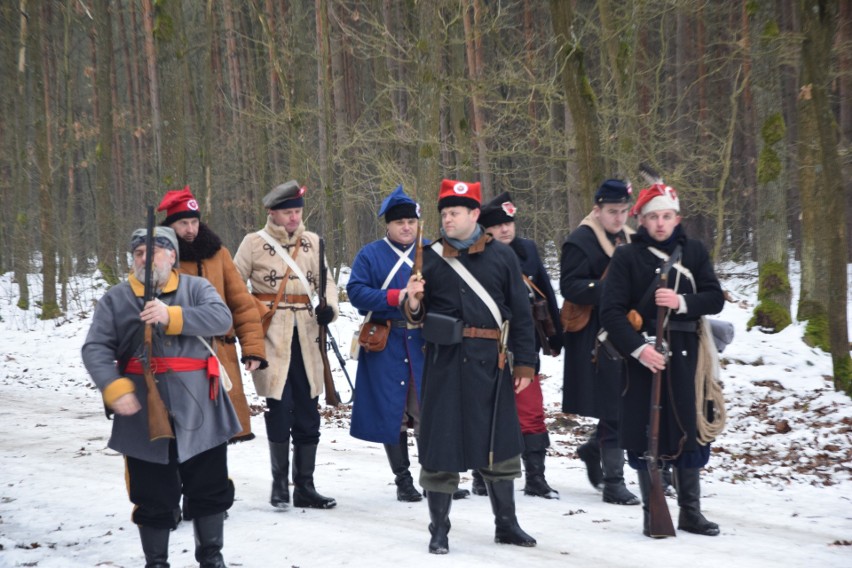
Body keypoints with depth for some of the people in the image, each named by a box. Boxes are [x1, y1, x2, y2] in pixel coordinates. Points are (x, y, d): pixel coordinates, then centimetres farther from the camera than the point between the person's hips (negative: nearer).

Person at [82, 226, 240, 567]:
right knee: (153, 496, 7)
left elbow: (221, 318, -14)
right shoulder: (115, 300, 6)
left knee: (210, 488, 10)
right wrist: (114, 388, -19)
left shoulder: (196, 288, 5)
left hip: (199, 412, 0)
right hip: (144, 417, 0)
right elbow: (96, 349, -2)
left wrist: (171, 316, -26)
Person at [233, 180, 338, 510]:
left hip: (306, 339, 4)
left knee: (307, 413, 5)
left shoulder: (312, 242, 11)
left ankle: (304, 487, 13)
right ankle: (280, 481, 9)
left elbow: (326, 281, 12)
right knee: (279, 408, -8)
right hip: (270, 339, -4)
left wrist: (329, 308, -8)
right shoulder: (254, 243, 0)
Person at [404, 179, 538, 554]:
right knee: (442, 444, 2)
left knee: (500, 446, 10)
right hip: (445, 364, -1)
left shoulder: (502, 256, 3)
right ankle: (439, 531, 11)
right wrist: (413, 303, -17)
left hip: (490, 364, 1)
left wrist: (524, 364, 0)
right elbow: (417, 317, 6)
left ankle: (506, 524, 24)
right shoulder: (431, 257, 3)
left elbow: (520, 313, 4)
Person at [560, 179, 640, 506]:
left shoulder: (630, 240, 16)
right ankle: (613, 482, 1)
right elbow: (569, 286, -16)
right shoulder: (580, 241, -8)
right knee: (613, 410, -6)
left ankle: (593, 450, 34)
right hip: (598, 340, -8)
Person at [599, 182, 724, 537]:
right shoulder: (627, 257, -2)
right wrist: (637, 348, -19)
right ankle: (652, 513, 11)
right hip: (642, 356, -2)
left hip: (685, 356, 3)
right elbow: (611, 311, -7)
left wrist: (682, 302, -16)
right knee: (646, 436, 1)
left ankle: (690, 512, 16)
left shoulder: (694, 252, 8)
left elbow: (715, 298, 3)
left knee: (688, 431, 5)